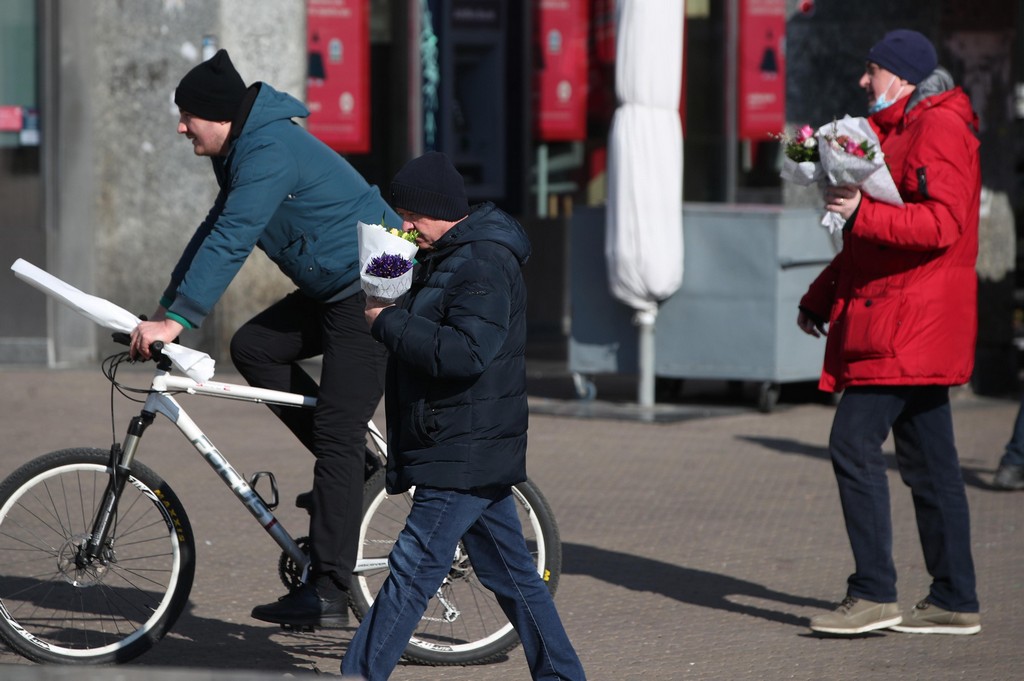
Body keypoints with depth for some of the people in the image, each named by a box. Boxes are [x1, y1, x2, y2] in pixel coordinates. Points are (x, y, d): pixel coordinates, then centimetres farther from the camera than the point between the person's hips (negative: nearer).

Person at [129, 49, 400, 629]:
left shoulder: (271, 153, -21)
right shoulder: (244, 151, 12)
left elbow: (230, 241, -29)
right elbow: (215, 230, 19)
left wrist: (178, 320, -31)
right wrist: (166, 308, 14)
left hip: (375, 296, -10)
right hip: (333, 291, 10)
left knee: (337, 438, -12)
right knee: (254, 347, 2)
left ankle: (328, 593, -13)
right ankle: (353, 464, 8)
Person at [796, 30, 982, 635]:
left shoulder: (938, 131, -11)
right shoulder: (899, 130, 22)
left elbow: (942, 223, -25)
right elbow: (875, 239, 31)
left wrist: (864, 212, -31)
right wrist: (823, 296, 29)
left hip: (908, 325, -11)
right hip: (910, 328, 11)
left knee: (855, 443, -13)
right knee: (928, 461, 9)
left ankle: (874, 595, -13)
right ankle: (954, 602, 11)